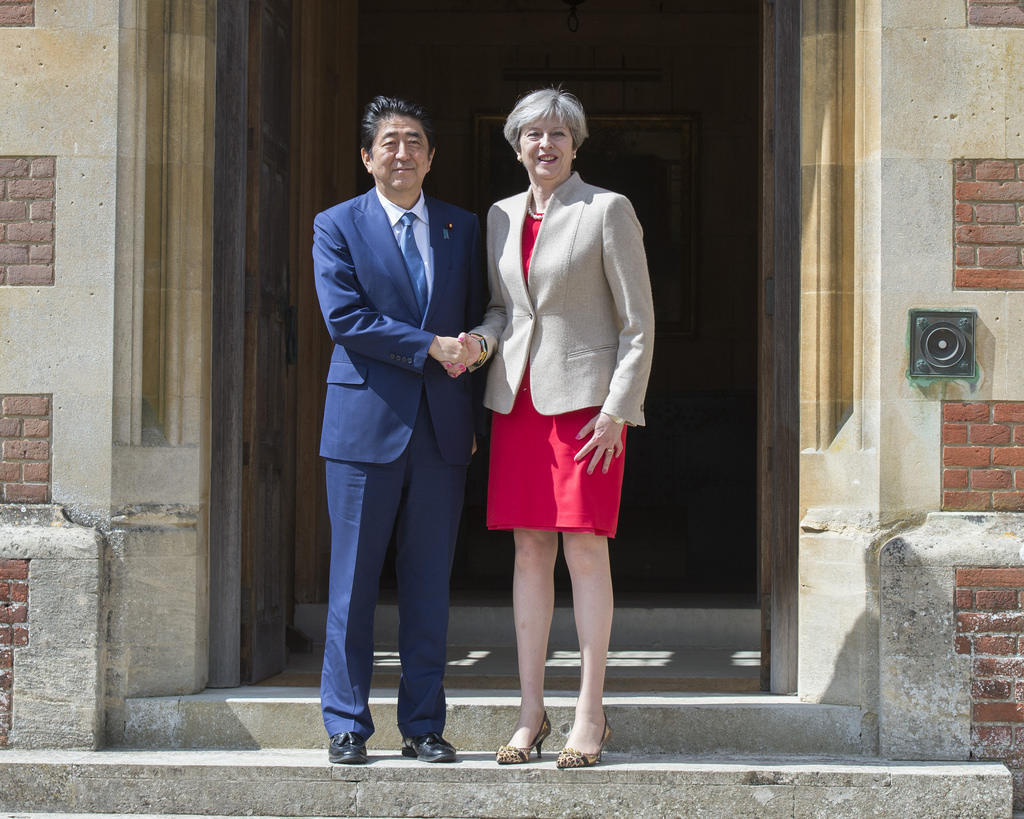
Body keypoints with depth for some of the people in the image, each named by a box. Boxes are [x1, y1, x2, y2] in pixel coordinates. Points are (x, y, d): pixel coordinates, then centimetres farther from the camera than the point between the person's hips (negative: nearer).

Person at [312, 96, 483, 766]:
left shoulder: (463, 228, 13)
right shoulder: (337, 226, 3)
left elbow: (473, 325, 16)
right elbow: (345, 319, -8)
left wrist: (473, 416, 8)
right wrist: (429, 347, -13)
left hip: (443, 430, 3)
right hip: (367, 424, -3)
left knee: (430, 582, 6)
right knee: (354, 581, 1)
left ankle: (424, 725, 13)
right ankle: (347, 725, 10)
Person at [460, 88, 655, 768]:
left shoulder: (608, 210, -3)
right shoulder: (501, 216, 13)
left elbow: (638, 321, -5)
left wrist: (617, 410, -12)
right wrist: (482, 341, -1)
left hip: (586, 399, -5)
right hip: (519, 399, 5)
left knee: (585, 552, -5)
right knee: (529, 552, 5)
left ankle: (590, 717, 2)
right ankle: (531, 714, 11)